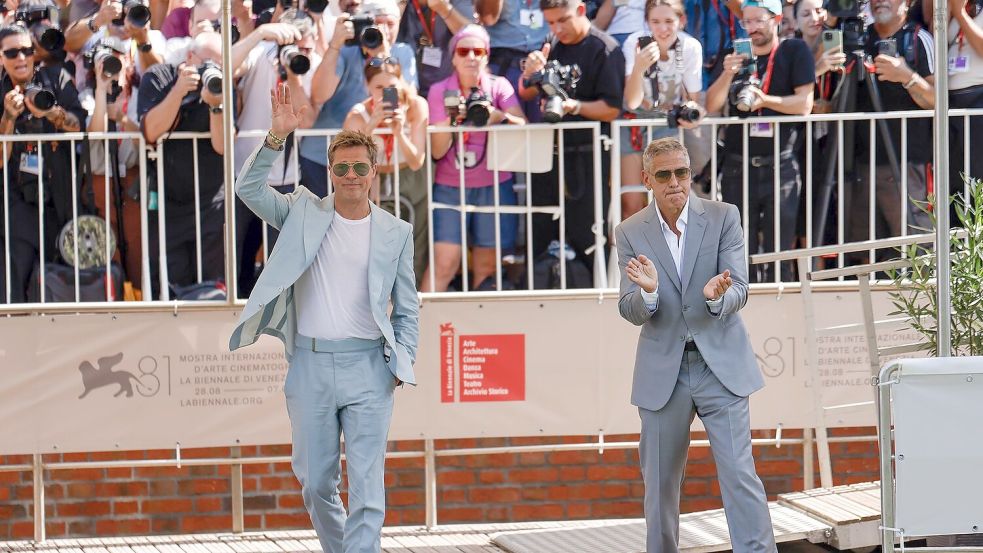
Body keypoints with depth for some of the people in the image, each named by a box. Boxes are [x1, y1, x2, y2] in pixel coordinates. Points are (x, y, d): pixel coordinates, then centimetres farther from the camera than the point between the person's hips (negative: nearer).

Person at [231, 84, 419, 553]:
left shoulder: (396, 233, 6)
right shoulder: (304, 214, 8)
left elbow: (407, 309, 10)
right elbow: (249, 188, -3)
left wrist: (402, 362, -3)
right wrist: (276, 138, -13)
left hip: (367, 369, -2)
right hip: (310, 366, 2)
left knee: (367, 490, -7)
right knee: (316, 485, 10)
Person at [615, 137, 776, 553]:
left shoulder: (724, 217, -2)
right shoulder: (630, 233, 0)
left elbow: (740, 290, -8)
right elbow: (631, 312, -3)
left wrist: (718, 297, -32)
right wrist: (648, 293, -27)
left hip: (721, 366, -2)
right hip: (662, 373, 2)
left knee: (740, 475, -7)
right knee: (659, 482, 9)